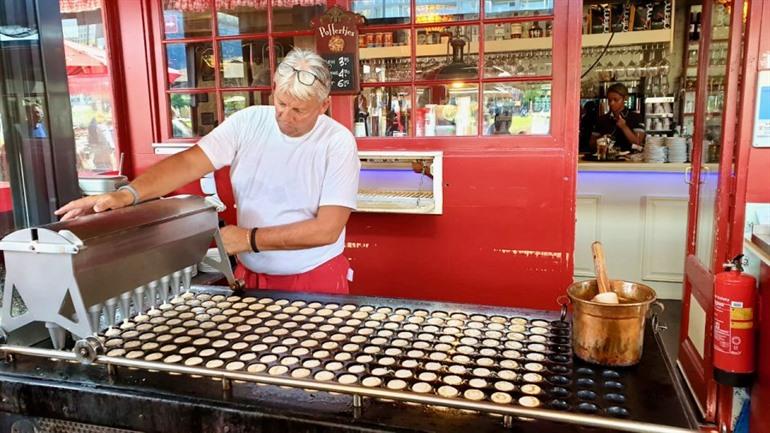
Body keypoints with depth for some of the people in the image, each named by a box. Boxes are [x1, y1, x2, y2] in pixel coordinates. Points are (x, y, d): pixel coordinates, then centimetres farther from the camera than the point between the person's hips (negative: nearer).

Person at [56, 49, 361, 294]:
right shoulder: (247, 122, -5)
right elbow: (190, 162, -13)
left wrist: (250, 239, -19)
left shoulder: (338, 143, -14)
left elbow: (327, 228, -19)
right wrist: (128, 194, -29)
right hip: (249, 275, 3)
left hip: (316, 279, -3)